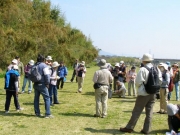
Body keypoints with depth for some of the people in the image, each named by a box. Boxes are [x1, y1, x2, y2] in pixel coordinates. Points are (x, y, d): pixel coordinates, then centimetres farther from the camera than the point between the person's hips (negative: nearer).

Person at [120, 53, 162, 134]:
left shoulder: (143, 69, -15)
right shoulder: (156, 69, 1)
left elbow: (138, 82, -15)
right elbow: (160, 80, 6)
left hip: (143, 93, -5)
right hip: (153, 93, 5)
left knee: (137, 111, 2)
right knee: (149, 112, 10)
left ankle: (129, 127, 10)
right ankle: (146, 130, 14)